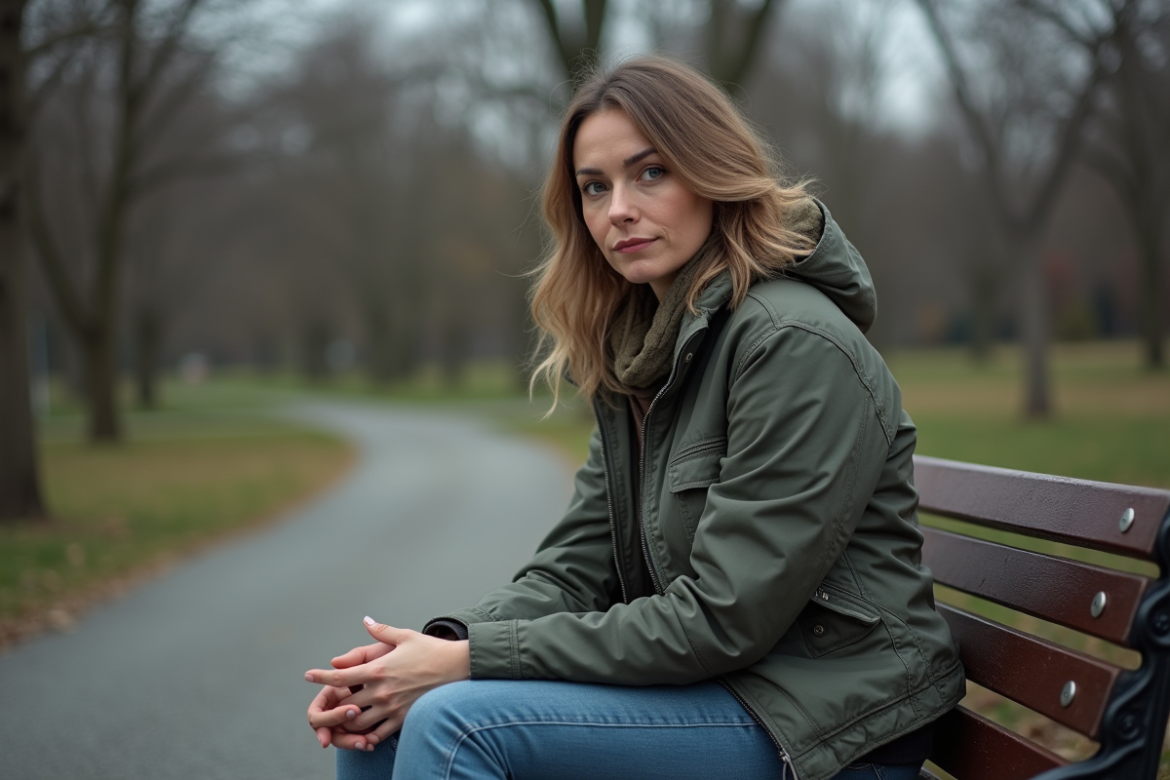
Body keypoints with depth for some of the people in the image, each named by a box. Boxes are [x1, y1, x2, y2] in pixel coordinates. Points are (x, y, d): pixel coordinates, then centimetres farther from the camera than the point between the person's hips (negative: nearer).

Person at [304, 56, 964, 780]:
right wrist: (443, 643, -14)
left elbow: (721, 620, -21)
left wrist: (473, 659, -19)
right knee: (381, 714, -2)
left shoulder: (798, 346, -18)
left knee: (456, 720, -22)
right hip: (703, 688, 8)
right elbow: (576, 570, 6)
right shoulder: (638, 352, 9)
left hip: (824, 721, -8)